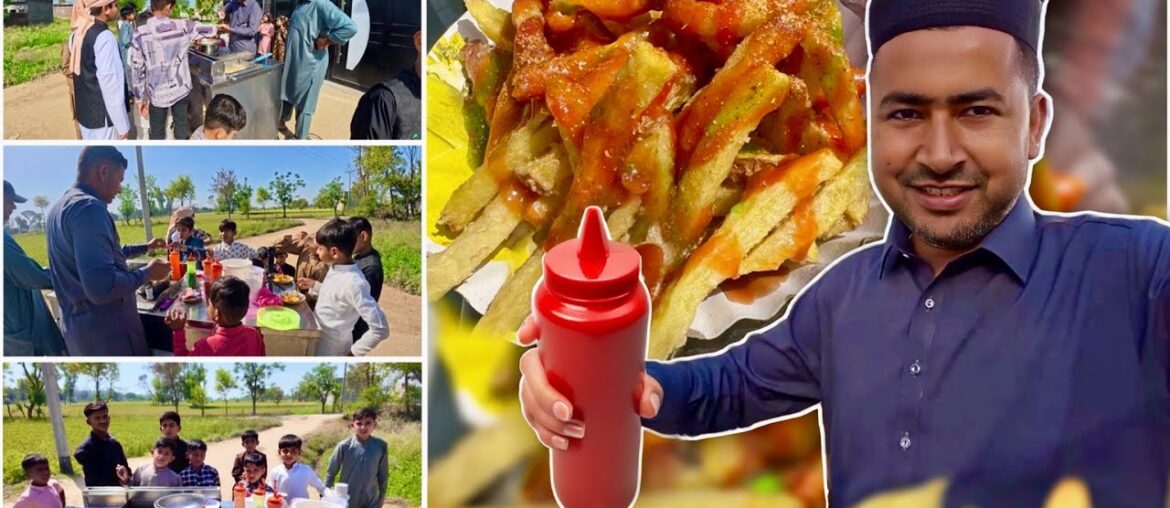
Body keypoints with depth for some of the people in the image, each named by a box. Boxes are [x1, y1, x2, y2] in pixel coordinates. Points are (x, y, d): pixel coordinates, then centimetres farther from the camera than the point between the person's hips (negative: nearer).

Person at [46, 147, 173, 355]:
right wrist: (148, 272, -14)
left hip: (76, 327, 10)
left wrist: (145, 248, 32)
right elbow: (101, 287, -29)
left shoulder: (59, 207, 11)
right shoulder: (88, 207, -20)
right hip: (107, 332, -10)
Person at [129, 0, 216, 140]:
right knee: (182, 128, 18)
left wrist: (140, 98, 2)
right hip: (181, 89, 1)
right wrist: (216, 28, 31)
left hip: (157, 93, -1)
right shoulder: (182, 26, -10)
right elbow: (210, 30, 6)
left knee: (157, 134, 11)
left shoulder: (140, 34, -11)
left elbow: (137, 69, -7)